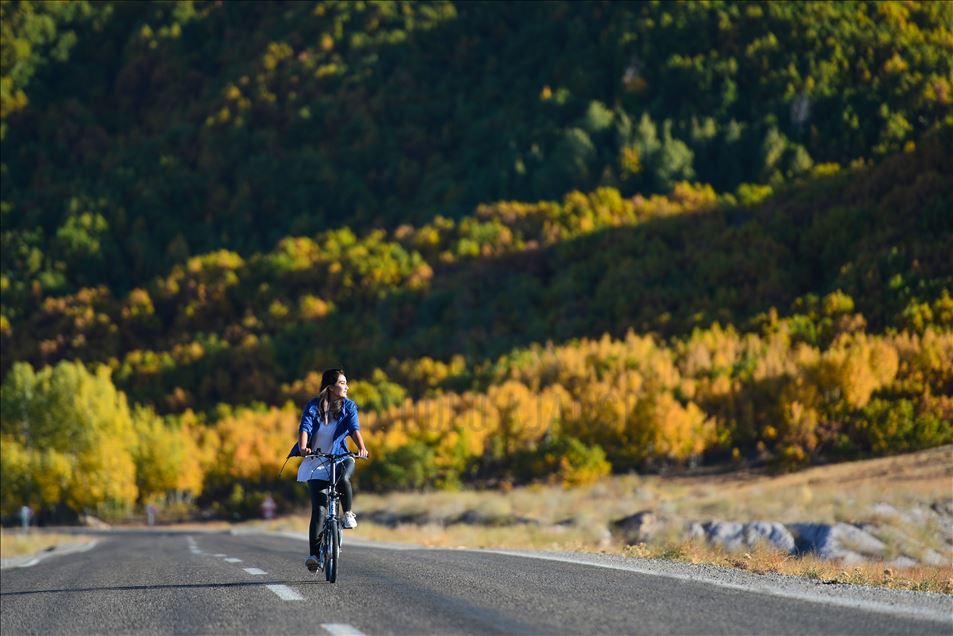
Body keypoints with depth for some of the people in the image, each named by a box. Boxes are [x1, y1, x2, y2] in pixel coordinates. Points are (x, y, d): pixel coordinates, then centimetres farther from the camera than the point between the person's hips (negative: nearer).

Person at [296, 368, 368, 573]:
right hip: (317, 462, -1)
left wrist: (361, 448, -33)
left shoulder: (348, 406, 0)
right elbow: (305, 428, -18)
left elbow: (354, 428, -15)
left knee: (343, 479, -36)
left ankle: (348, 513, -8)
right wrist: (303, 447, -38)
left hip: (340, 458, 1)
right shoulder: (313, 406, -4)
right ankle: (315, 555, -9)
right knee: (319, 509, -12)